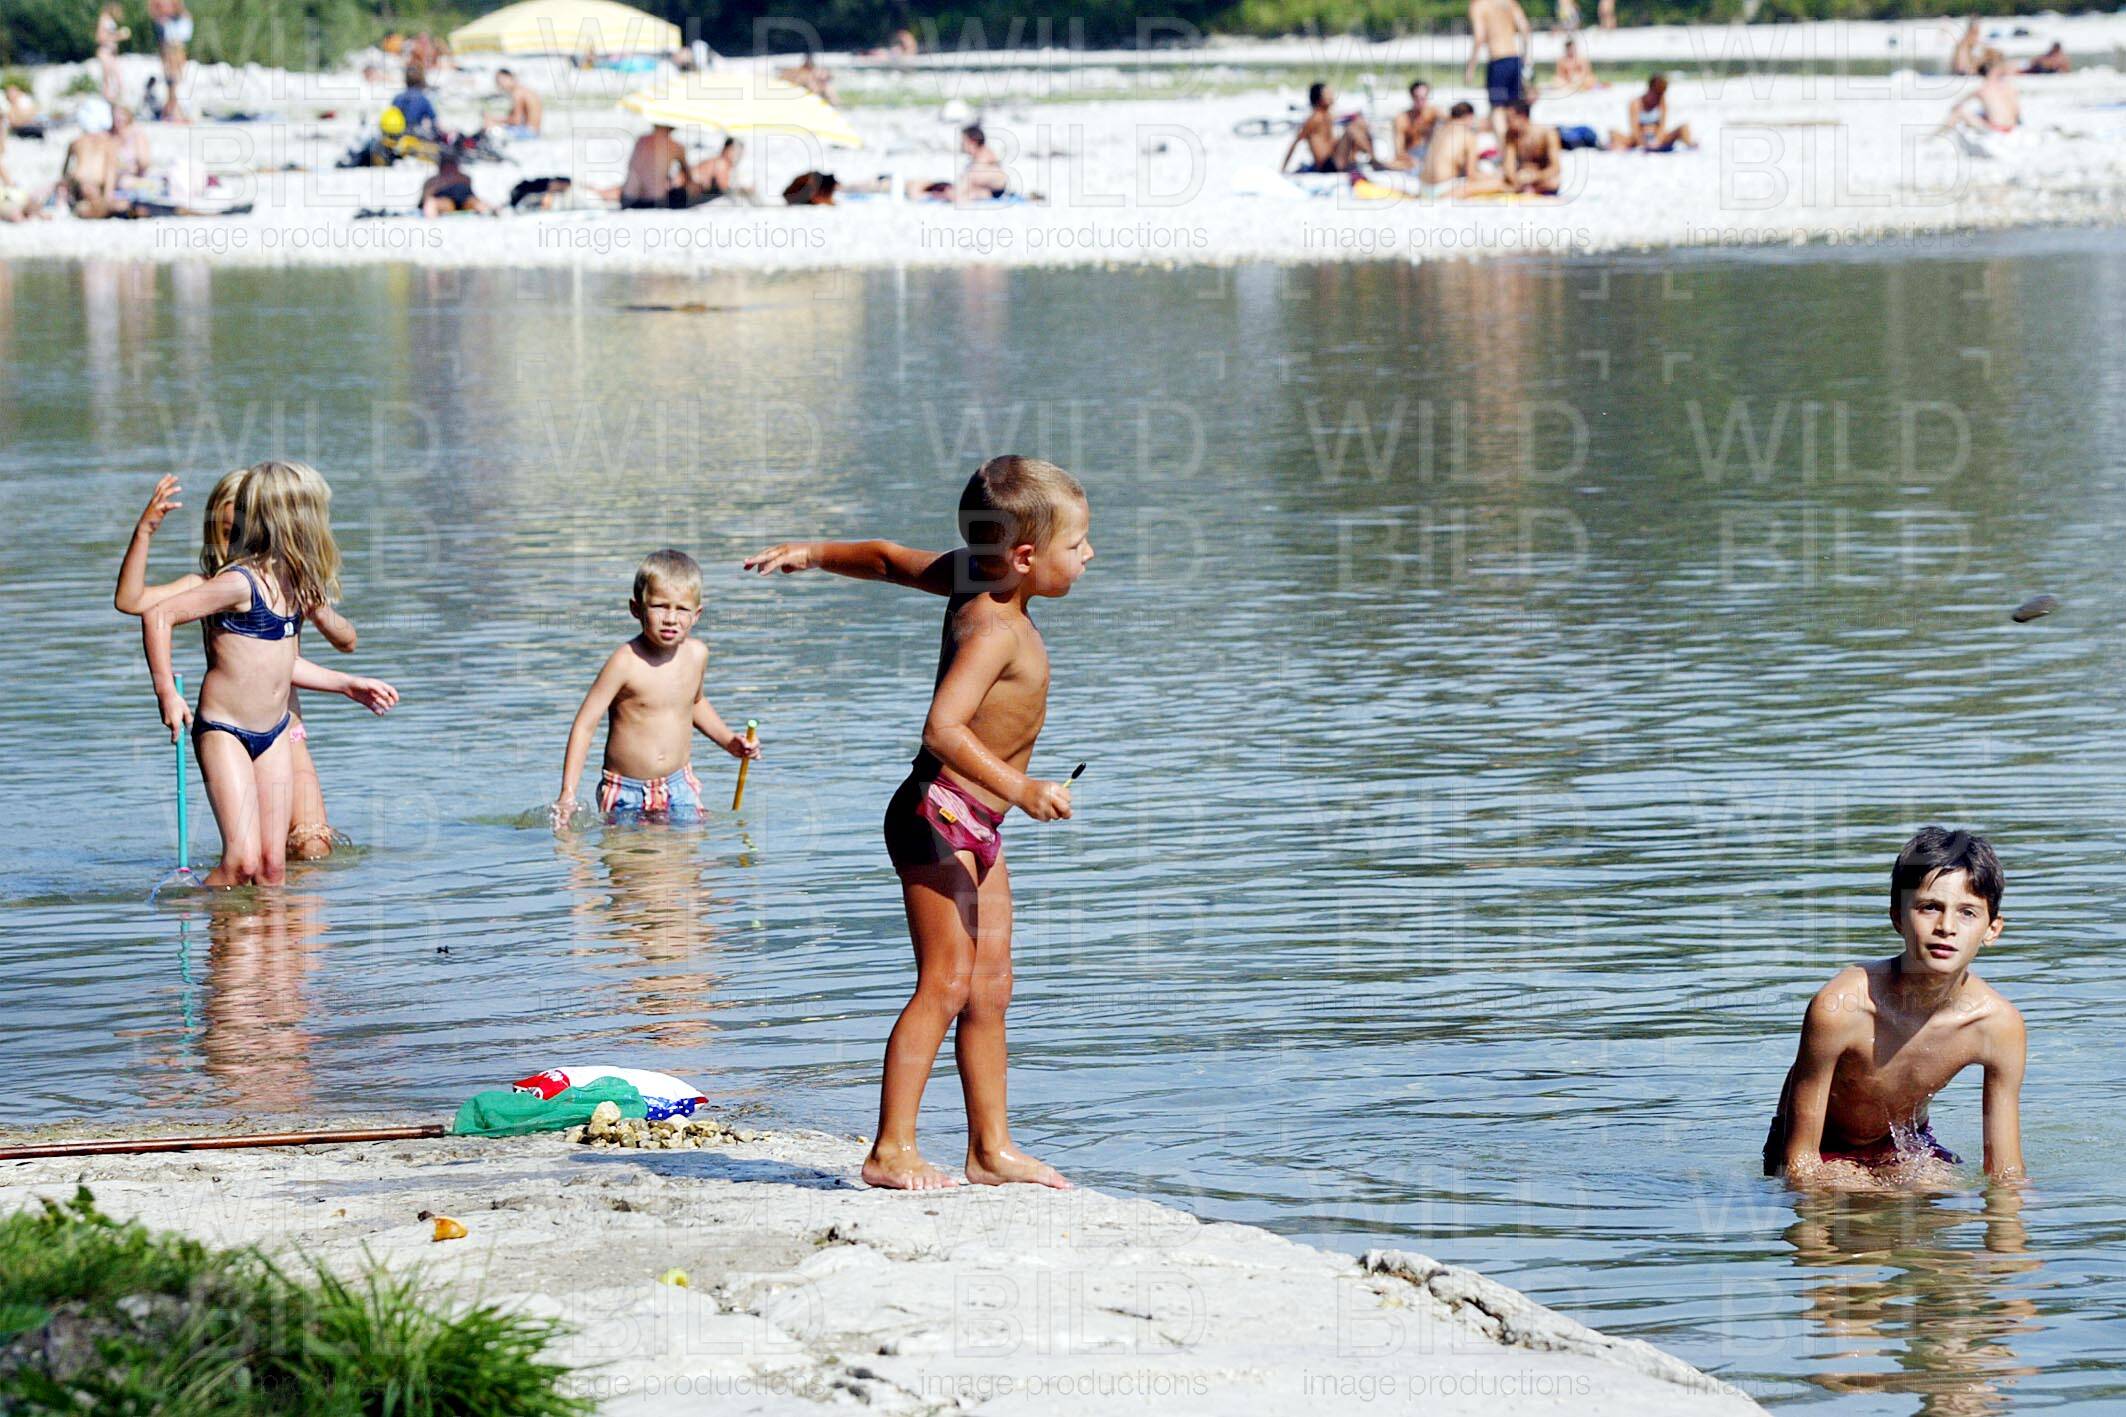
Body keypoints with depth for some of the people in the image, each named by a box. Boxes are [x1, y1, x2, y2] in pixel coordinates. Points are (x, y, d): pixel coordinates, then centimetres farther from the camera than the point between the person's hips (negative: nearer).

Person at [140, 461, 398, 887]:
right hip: (224, 733, -8)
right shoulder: (241, 583, -19)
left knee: (273, 863, 3)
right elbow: (157, 615, -20)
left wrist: (348, 685, 27)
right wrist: (167, 694, -19)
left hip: (275, 734, 8)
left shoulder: (290, 584, 7)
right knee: (243, 859, -16)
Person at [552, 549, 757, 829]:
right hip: (625, 794, -4)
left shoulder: (696, 654, 0)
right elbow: (584, 725, -16)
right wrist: (568, 794, -22)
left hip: (679, 786, 4)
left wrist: (729, 740, 14)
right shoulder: (626, 662, -18)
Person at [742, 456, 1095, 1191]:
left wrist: (815, 552, 30)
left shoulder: (968, 578, 6)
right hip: (941, 816, -10)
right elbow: (943, 726, -36)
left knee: (990, 989, 10)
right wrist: (1017, 787, -41)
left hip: (976, 825, 10)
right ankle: (891, 1150, -13)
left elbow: (886, 558, 19)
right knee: (945, 984, -13)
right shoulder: (993, 629, -23)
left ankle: (991, 1147, 14)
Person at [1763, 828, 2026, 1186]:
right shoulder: (1838, 1006, -33)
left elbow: (2005, 1173, -15)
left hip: (1904, 1146, 4)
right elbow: (1799, 1161, -24)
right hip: (1824, 1153, -4)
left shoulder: (1999, 1023, -22)